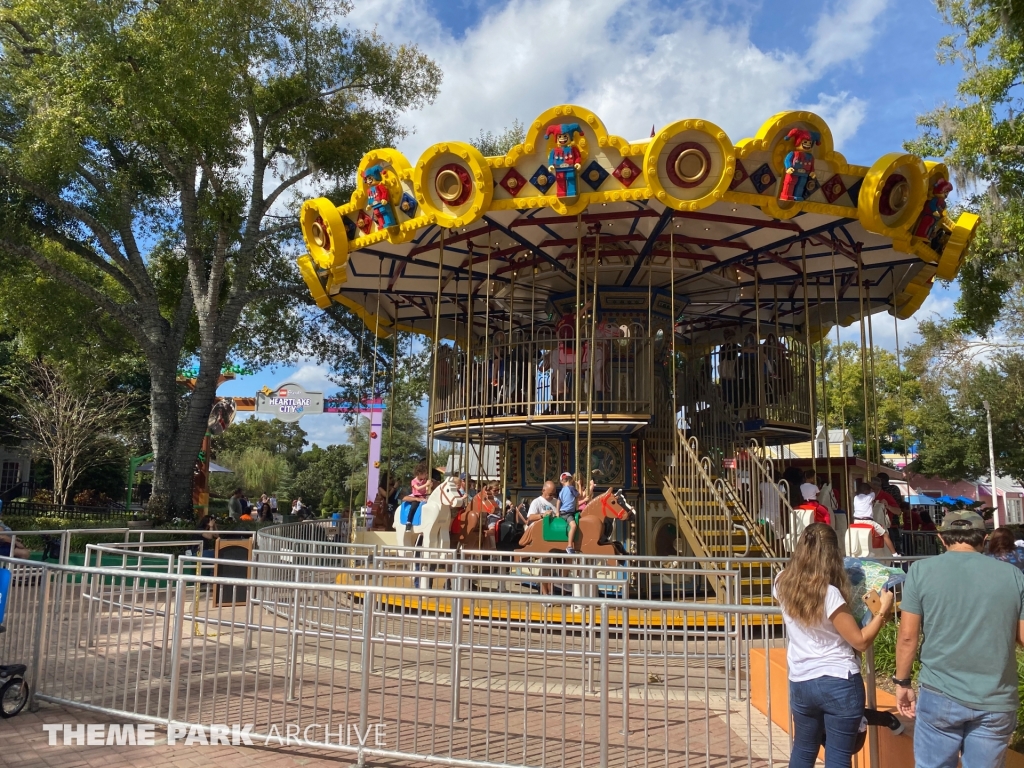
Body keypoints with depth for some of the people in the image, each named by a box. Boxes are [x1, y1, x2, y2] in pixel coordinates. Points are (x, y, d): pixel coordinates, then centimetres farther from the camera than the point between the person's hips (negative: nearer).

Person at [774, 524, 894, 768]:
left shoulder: (783, 584, -4)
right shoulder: (829, 593, -21)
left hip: (800, 683, 5)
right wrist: (883, 610, -5)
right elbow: (860, 641, -14)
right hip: (840, 684, -5)